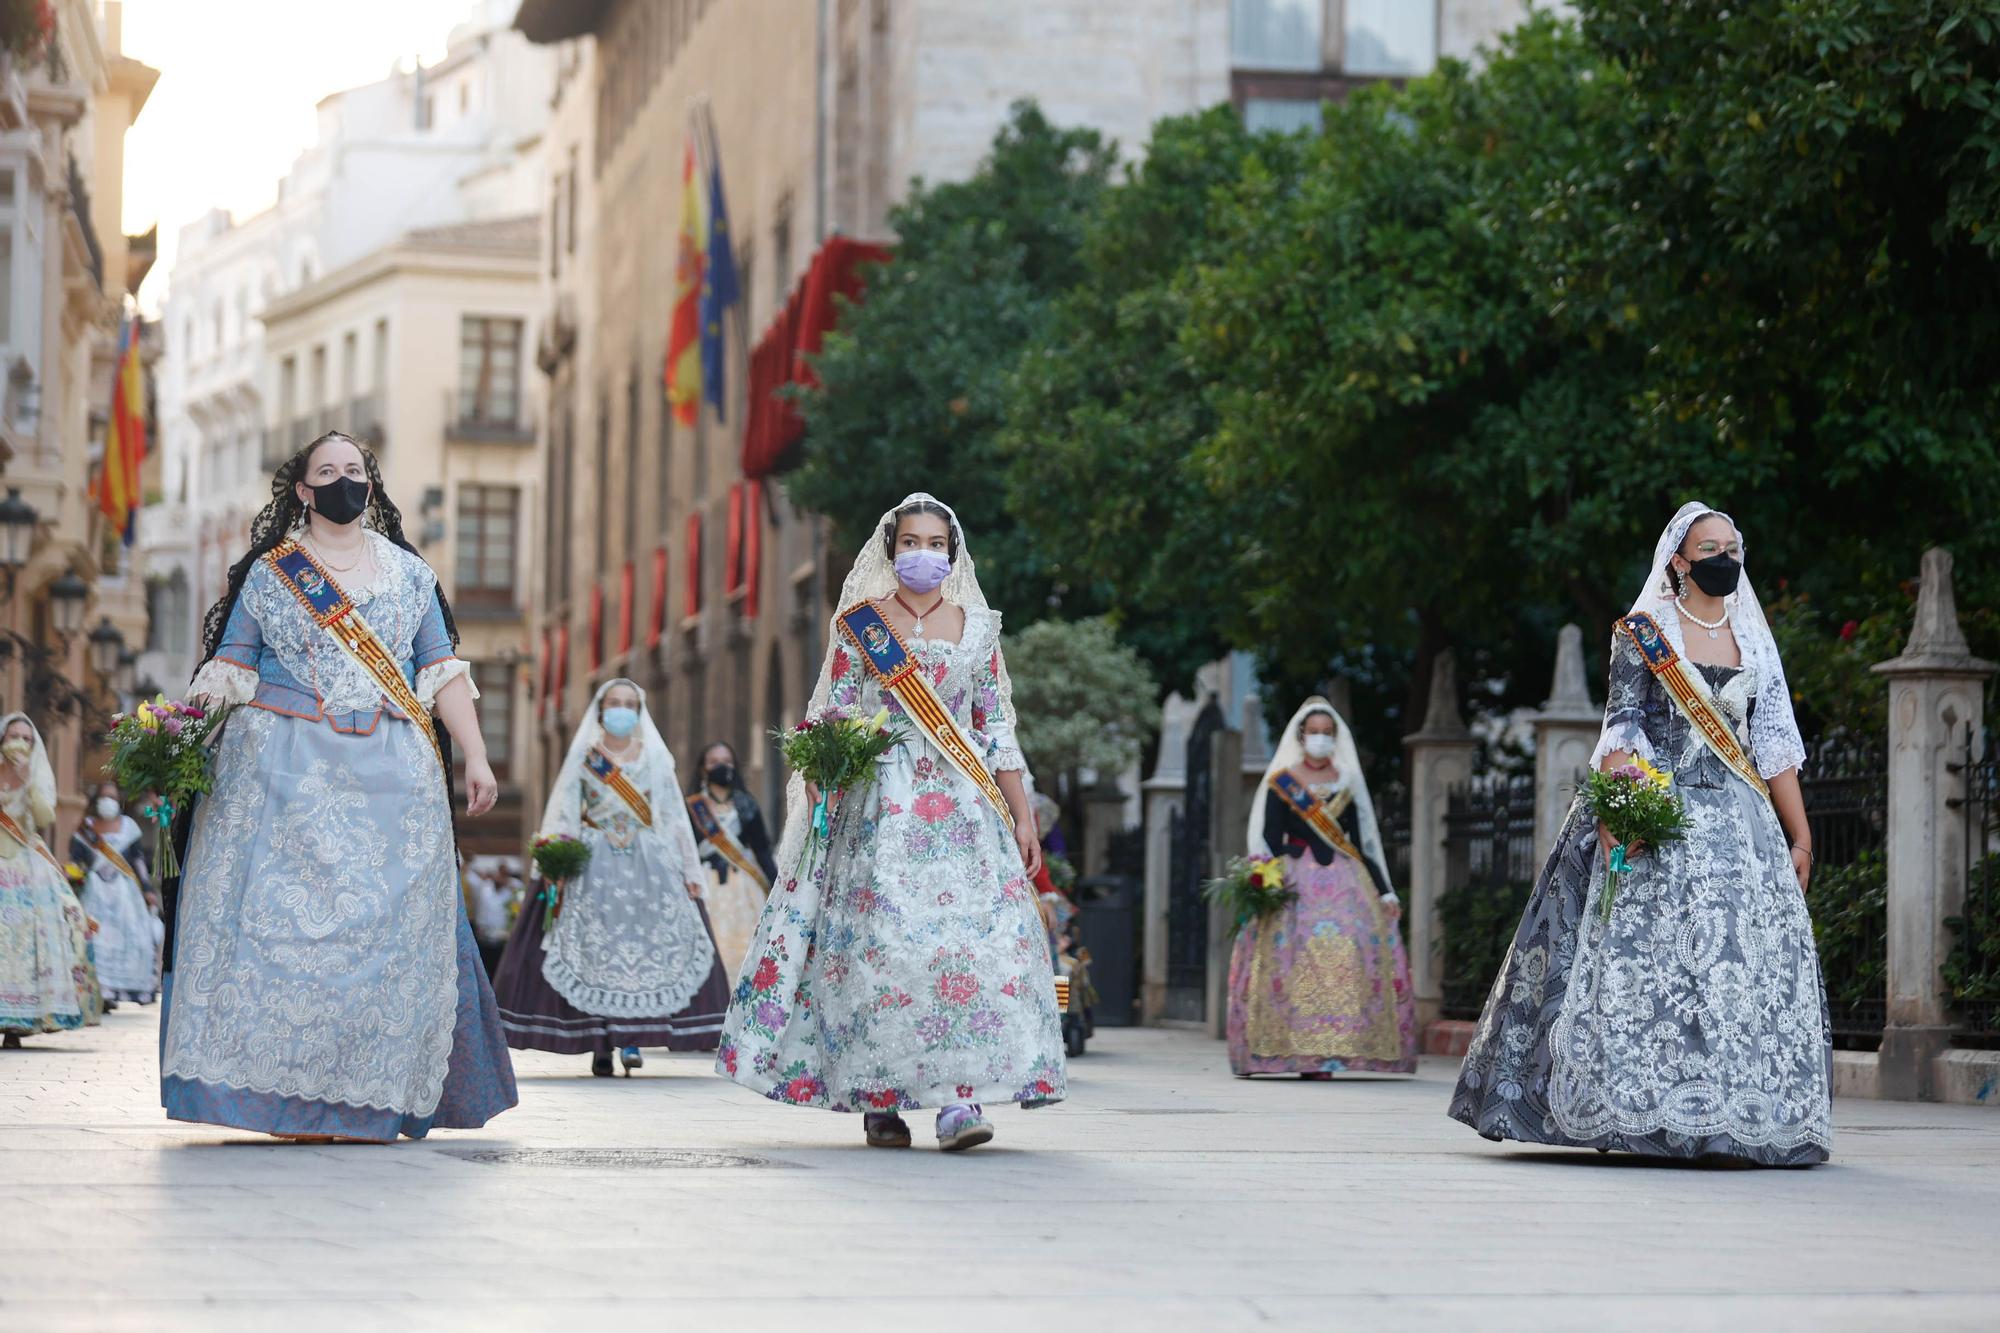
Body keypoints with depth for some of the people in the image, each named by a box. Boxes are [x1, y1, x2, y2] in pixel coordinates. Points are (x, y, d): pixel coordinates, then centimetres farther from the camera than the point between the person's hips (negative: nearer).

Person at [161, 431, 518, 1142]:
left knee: (390, 922, -3)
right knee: (287, 916, -10)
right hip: (289, 770, -2)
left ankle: (375, 1096, 2)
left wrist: (475, 757, 4)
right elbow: (229, 673, 5)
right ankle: (286, 1092, -7)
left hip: (391, 777, 2)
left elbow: (443, 675, 12)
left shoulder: (409, 573, 14)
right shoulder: (268, 574, 9)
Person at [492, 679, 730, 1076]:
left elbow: (675, 817, 10)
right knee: (594, 947, -9)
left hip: (649, 864, 1)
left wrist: (688, 869, 4)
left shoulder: (655, 758, 11)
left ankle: (632, 1039, -12)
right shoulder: (583, 757, 8)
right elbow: (562, 813, 2)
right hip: (595, 864, -1)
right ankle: (600, 1044, -7)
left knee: (646, 945, -12)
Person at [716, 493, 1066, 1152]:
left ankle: (958, 1097, -16)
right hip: (879, 805, -1)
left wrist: (1023, 817, 5)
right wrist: (819, 796, -10)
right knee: (877, 939, -9)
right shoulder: (856, 625, 7)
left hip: (962, 805, 1)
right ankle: (879, 1100, -1)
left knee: (969, 938, -12)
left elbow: (998, 731, 11)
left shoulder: (977, 628, 12)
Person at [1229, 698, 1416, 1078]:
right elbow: (1269, 841, 1)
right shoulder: (1281, 782, 6)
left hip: (1343, 882, 2)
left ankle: (1323, 1053, -13)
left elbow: (1362, 842, 14)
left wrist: (1385, 891, 9)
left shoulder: (1347, 783, 13)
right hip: (1295, 881, -2)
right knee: (1294, 958, -14)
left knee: (1344, 954, -12)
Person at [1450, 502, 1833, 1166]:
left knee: (1750, 959, -4)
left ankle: (1733, 1118, -1)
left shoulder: (1754, 640, 15)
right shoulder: (1643, 632, 2)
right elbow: (1620, 730, -5)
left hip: (1740, 821, 4)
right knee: (1648, 957, -10)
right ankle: (1646, 1110, -8)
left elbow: (1774, 745, 14)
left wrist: (1800, 836, 10)